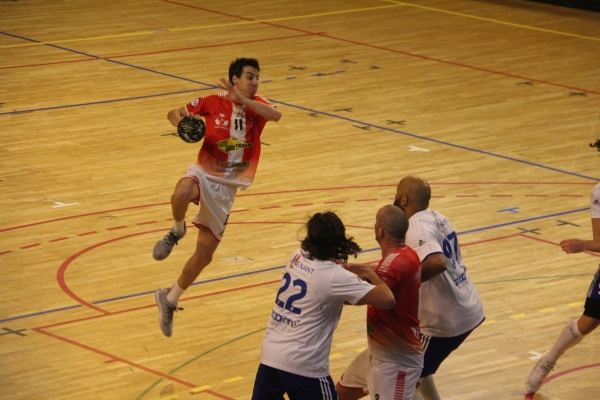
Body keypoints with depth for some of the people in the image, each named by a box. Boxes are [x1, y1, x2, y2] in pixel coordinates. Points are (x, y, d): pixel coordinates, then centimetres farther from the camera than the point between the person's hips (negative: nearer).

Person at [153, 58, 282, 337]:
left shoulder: (256, 104, -4)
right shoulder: (213, 102, -7)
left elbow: (275, 115, -28)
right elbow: (175, 114, 5)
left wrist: (241, 100, -37)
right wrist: (181, 120, -19)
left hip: (228, 185, 3)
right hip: (205, 172, -2)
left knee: (205, 254, 7)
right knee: (181, 195, -42)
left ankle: (170, 300, 28)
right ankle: (177, 232, -9)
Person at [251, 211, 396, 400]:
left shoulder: (298, 257, 4)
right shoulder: (336, 276, -16)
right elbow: (387, 300, -18)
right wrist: (372, 275, 1)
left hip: (270, 353, 6)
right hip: (302, 363, -6)